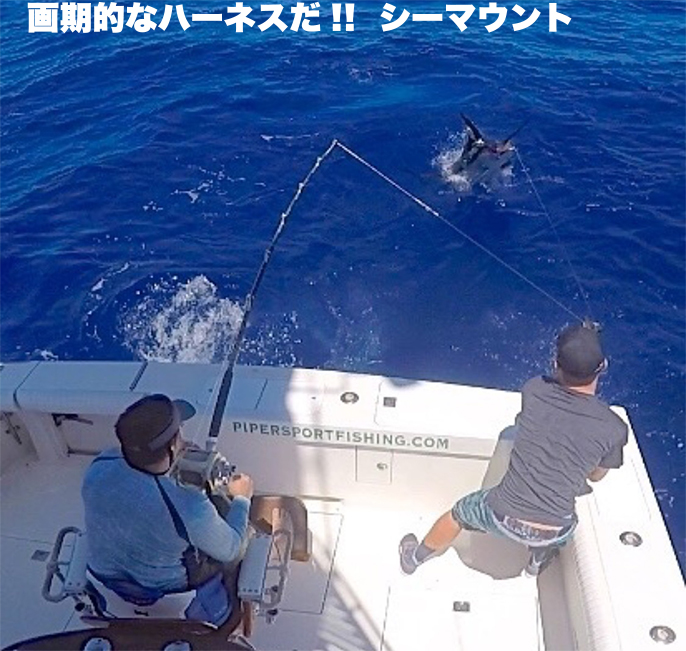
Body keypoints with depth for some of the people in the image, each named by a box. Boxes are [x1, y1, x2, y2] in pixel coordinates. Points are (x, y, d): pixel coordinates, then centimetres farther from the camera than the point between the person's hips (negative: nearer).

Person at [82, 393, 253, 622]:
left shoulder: (99, 466, -28)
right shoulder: (189, 508, -41)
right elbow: (230, 550, -19)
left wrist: (172, 456, 3)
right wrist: (241, 498, -4)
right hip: (162, 582, -4)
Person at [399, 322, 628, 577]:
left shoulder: (534, 391, -14)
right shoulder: (614, 428, -15)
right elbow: (596, 475, 5)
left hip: (503, 516, 0)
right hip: (553, 532, 0)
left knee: (458, 513, 31)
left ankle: (414, 557, 55)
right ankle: (538, 563, 65)